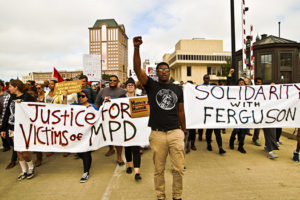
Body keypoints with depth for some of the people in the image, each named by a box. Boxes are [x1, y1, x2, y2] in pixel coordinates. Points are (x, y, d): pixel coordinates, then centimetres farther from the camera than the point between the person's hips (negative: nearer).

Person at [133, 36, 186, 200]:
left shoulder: (177, 89, 11)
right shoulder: (151, 85, 4)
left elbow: (181, 111, 15)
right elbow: (137, 69, -9)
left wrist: (184, 132, 15)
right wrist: (136, 48, -20)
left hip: (176, 133, 2)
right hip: (157, 134, -2)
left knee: (179, 169, 7)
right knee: (159, 169, 11)